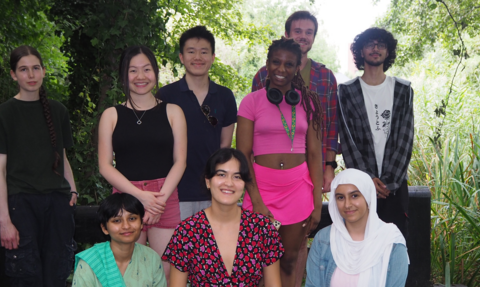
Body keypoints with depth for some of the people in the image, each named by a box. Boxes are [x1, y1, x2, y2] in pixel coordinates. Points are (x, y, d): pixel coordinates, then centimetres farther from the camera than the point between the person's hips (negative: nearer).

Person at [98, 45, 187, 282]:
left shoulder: (172, 112, 10)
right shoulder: (112, 115, 9)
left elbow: (179, 161, 4)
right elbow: (105, 166, 2)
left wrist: (160, 197, -11)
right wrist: (140, 196, -10)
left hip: (166, 198, 0)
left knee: (166, 274, -3)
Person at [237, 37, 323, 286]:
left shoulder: (308, 102, 6)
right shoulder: (252, 101, -1)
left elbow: (314, 154, 6)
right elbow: (243, 154, -4)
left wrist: (318, 202, 0)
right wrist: (256, 201, -12)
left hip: (298, 187, 2)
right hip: (262, 185, -2)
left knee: (289, 261, 10)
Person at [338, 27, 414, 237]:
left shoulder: (403, 90, 8)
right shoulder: (346, 91, 4)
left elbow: (405, 138, 1)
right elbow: (347, 139, -2)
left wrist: (390, 180, -8)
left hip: (395, 183, 1)